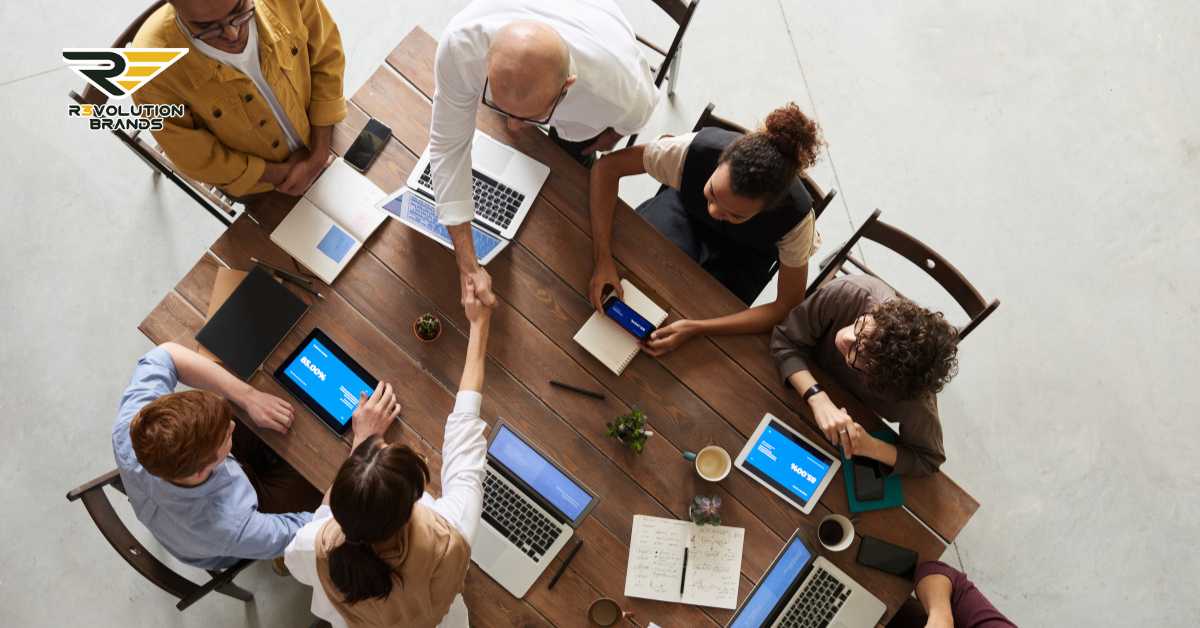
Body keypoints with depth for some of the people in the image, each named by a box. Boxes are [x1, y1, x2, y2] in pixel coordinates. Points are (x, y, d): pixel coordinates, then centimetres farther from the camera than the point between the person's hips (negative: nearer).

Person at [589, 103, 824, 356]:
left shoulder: (795, 215, -38)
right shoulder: (696, 149, -39)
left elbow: (789, 306, -28)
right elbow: (608, 166, -28)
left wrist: (695, 328, -39)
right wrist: (602, 259, -38)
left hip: (743, 253, 0)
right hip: (685, 208, 1)